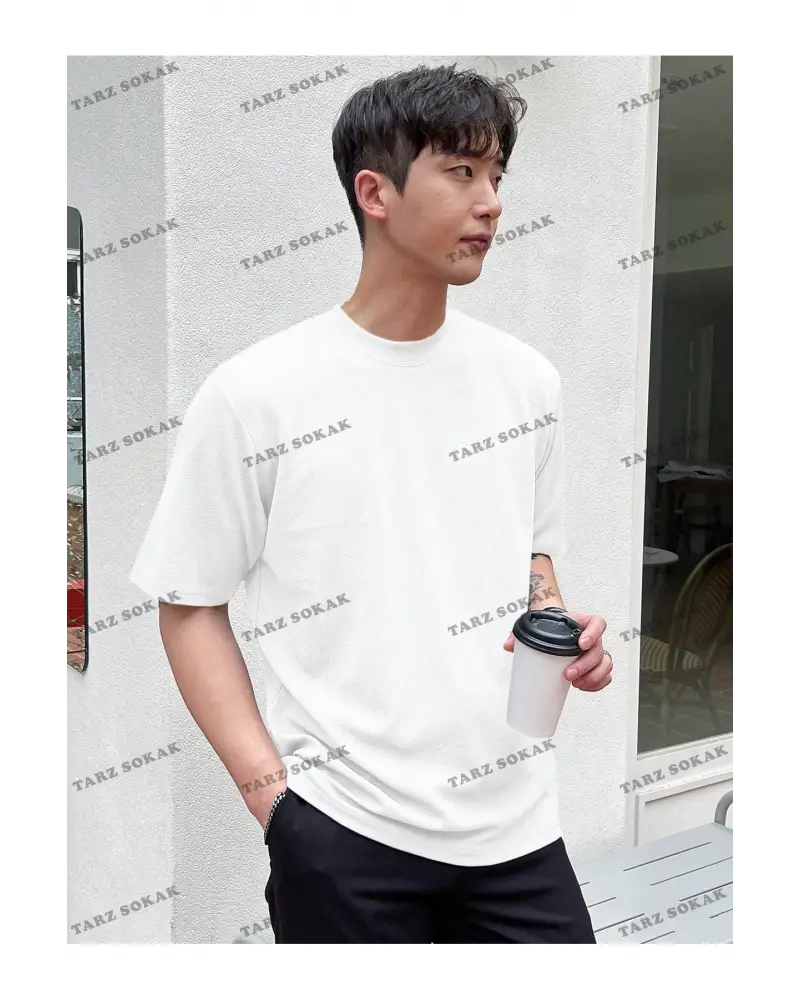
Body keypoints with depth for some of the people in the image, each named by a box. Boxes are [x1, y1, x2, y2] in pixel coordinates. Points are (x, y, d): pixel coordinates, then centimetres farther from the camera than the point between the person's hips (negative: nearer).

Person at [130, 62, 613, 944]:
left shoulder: (525, 378, 3)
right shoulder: (253, 395, -9)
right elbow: (191, 608, -4)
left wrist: (556, 626, -3)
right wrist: (269, 789, -10)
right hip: (342, 831, -3)